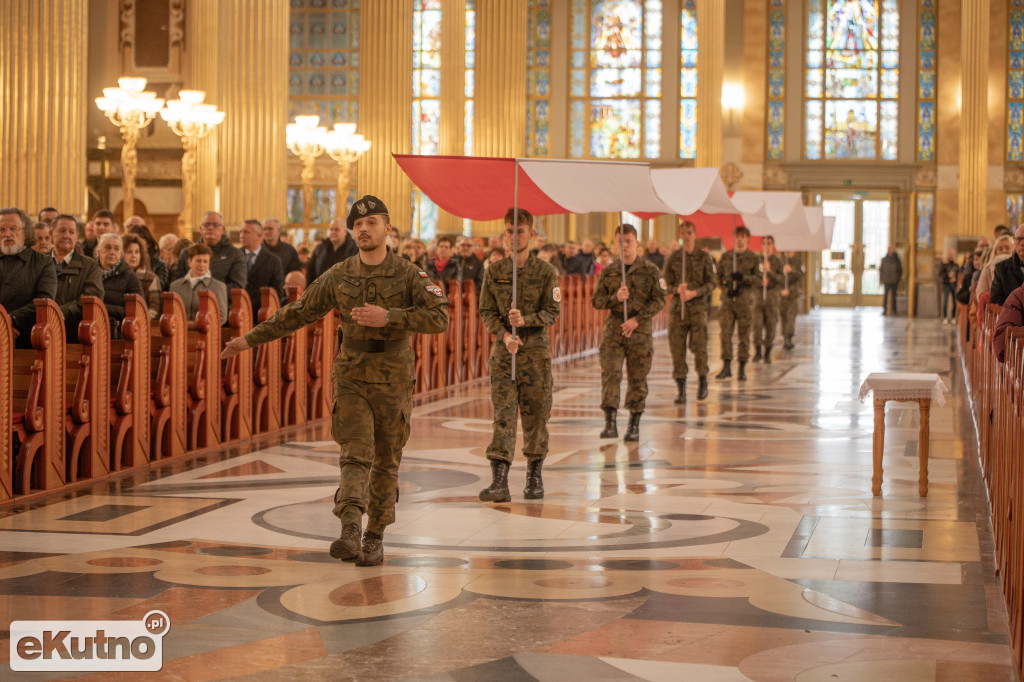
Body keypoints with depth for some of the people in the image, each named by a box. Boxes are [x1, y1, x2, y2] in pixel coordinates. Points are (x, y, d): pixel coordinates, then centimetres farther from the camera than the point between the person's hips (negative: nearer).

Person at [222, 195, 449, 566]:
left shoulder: (409, 274, -5)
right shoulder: (338, 277, 2)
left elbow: (439, 317, -16)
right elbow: (297, 313, 10)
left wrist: (388, 316, -25)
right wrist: (250, 338, 10)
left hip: (393, 379, -1)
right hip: (352, 377, 1)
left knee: (385, 462, 8)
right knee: (356, 455, -12)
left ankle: (375, 536, 20)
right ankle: (349, 534, -25)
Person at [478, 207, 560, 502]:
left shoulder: (546, 272, 0)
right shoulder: (493, 272, 5)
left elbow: (552, 312, -4)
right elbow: (487, 312, 5)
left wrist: (525, 320, -20)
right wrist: (504, 334, -13)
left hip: (536, 350, -1)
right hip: (504, 350, 1)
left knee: (536, 414, 5)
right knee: (503, 414, -7)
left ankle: (534, 476, 22)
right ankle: (499, 482, -13)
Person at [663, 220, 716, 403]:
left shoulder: (704, 257, 4)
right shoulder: (672, 258, 8)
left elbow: (711, 283, 1)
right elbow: (666, 283, 9)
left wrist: (693, 293, -14)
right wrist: (678, 290, -13)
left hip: (698, 306, -1)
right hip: (677, 306, 2)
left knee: (699, 345, -10)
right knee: (677, 347, -2)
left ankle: (702, 381, 12)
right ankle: (680, 389, 6)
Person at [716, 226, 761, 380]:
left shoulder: (753, 258, 4)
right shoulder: (725, 256, 11)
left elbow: (759, 280, 0)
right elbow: (718, 276, 14)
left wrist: (743, 277, -16)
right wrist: (726, 290, -2)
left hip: (745, 300, -1)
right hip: (727, 299, 1)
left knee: (744, 335, 1)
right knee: (725, 333, -8)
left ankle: (742, 368, 8)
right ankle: (726, 366, -5)